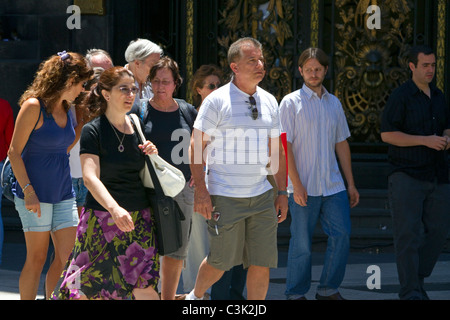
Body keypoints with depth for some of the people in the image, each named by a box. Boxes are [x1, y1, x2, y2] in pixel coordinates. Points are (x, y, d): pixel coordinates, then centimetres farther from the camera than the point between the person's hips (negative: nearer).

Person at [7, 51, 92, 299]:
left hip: (63, 193, 7)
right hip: (35, 194, -7)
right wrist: (28, 190, -18)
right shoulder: (34, 106, -10)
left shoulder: (66, 109, 12)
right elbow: (14, 152, -11)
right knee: (37, 258, -2)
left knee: (68, 256, 0)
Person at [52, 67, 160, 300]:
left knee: (144, 285, -3)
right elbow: (90, 177, -19)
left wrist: (151, 155, 0)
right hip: (102, 218, -4)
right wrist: (115, 208, -34)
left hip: (138, 218, 4)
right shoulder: (93, 130, -7)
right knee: (87, 284, -3)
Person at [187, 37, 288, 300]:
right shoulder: (217, 101, -6)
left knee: (262, 263, -1)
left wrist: (282, 192, 12)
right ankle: (195, 297, 30)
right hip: (225, 197, -5)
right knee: (221, 261, 2)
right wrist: (201, 190, -14)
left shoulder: (269, 101, 10)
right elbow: (197, 146, -6)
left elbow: (276, 150, 16)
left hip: (262, 195, 5)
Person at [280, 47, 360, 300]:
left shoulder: (334, 103, 14)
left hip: (333, 185, 5)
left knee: (342, 235, -2)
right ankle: (296, 294, 11)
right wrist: (296, 184, -15)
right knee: (301, 243, -1)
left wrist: (351, 183, 15)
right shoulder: (291, 103, -3)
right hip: (304, 187, -5)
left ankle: (328, 290, 11)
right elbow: (284, 146, -8)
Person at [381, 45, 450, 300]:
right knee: (408, 234, -7)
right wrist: (426, 141, -19)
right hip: (407, 176, -6)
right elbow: (387, 134, -13)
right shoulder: (400, 96, -8)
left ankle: (417, 278, 20)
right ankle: (410, 290, -5)